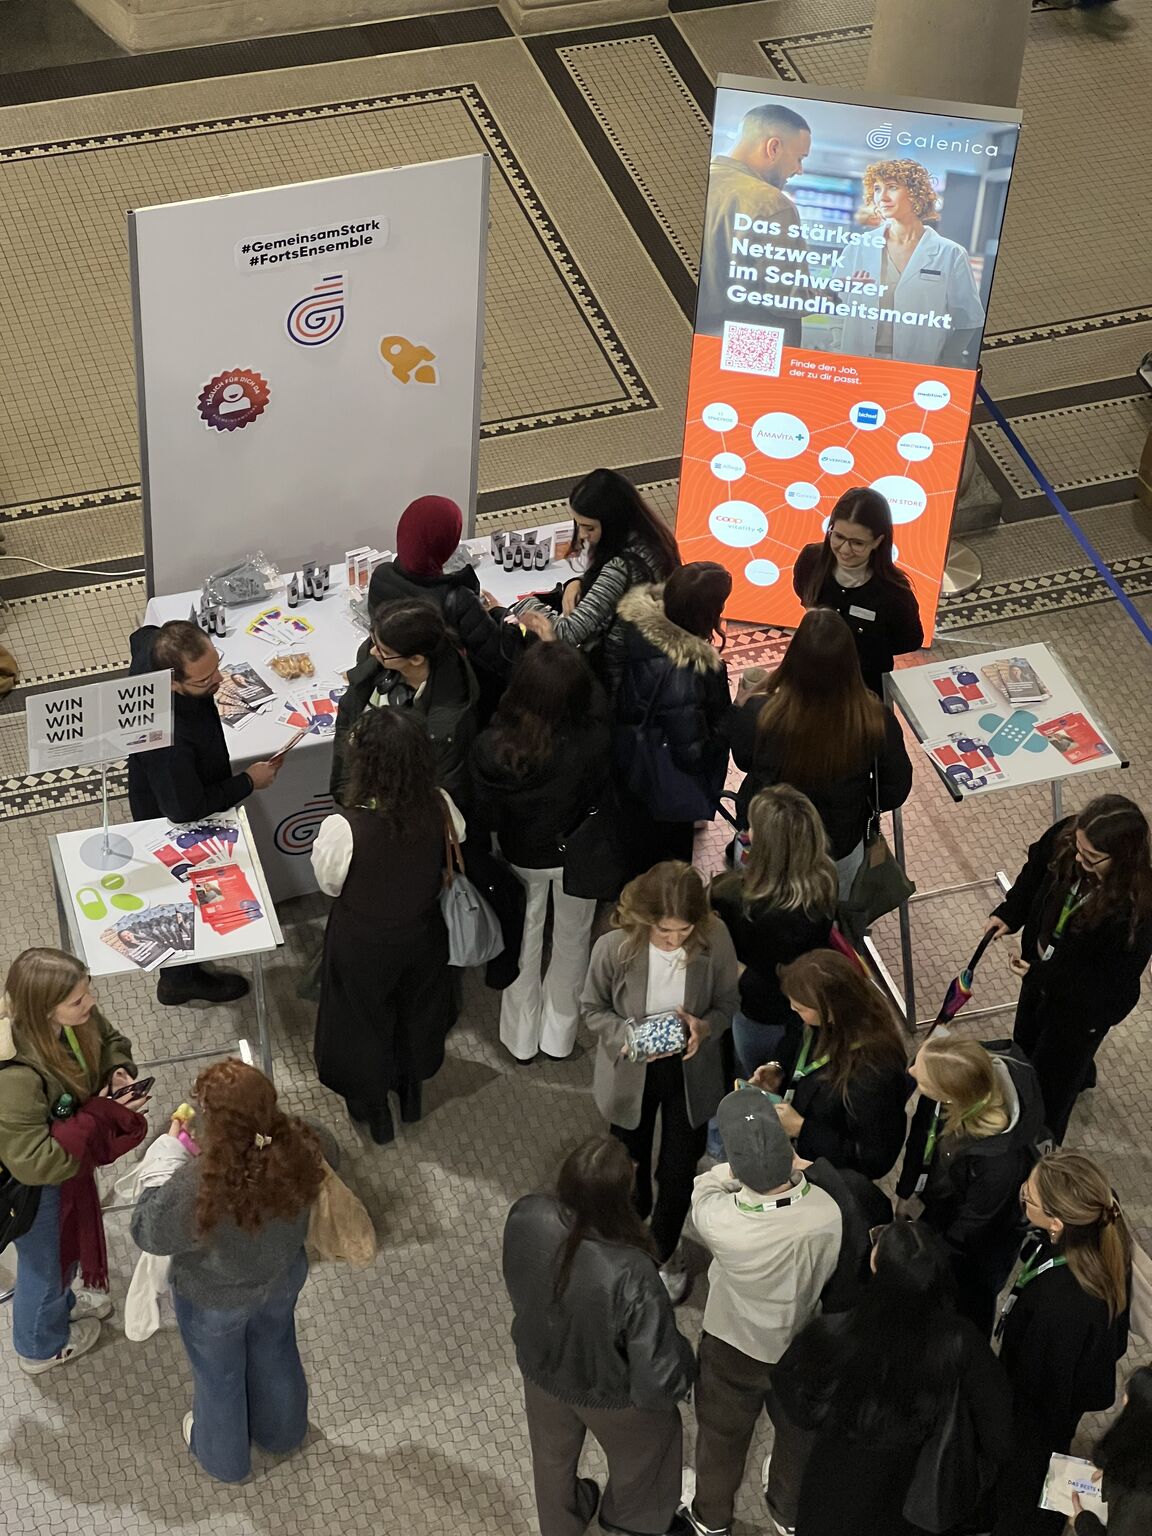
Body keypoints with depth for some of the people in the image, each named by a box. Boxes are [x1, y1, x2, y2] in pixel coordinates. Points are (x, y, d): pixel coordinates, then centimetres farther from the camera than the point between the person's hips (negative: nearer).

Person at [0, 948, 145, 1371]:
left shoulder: (75, 1018, -22)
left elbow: (109, 1040, 2)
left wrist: (118, 1071, -20)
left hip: (68, 1158, 7)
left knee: (68, 1241, 34)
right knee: (44, 1257, 23)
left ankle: (56, 1300, 66)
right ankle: (41, 1346, 53)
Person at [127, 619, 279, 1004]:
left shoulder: (153, 646, -26)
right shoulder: (168, 736, -49)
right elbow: (186, 809, -36)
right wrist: (248, 782, -23)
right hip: (174, 825, -8)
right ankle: (179, 980, 48)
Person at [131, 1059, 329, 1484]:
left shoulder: (197, 1189, -44)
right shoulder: (298, 1149, -30)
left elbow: (148, 1234, -23)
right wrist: (212, 1150, -5)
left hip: (215, 1302, -4)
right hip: (282, 1280, 4)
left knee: (219, 1376, 28)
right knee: (274, 1353, 34)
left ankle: (224, 1456, 57)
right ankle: (280, 1432, 63)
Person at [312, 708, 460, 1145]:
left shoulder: (343, 829, -37)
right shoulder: (440, 808, -26)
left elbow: (329, 883, -16)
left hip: (363, 948, -3)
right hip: (422, 936, 3)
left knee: (365, 1021, 25)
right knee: (417, 1011, 31)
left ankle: (374, 1110, 48)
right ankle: (412, 1091, 56)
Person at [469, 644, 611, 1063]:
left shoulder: (491, 748, -35)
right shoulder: (594, 744, -37)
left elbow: (483, 819, -19)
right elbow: (598, 701, -13)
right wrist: (559, 639, -10)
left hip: (521, 856, 0)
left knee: (523, 942, 26)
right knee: (572, 941, 26)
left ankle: (521, 1039, 46)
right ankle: (559, 1036, 46)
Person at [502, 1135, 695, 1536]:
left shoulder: (525, 1217, -31)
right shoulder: (629, 1275, -44)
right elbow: (657, 1372, -31)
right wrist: (682, 1375, -8)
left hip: (540, 1368, 4)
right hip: (608, 1393, -3)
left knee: (553, 1456, 34)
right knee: (644, 1445, 33)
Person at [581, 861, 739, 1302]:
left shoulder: (714, 941, -26)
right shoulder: (615, 947, -29)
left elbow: (728, 1002, -9)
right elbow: (592, 1008, -11)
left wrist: (706, 1027, -30)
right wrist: (625, 1036, -30)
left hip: (690, 1073, 1)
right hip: (630, 1073, 0)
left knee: (679, 1171, 18)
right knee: (630, 1168, 24)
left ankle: (665, 1253, 49)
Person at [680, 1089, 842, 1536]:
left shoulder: (723, 1225, -41)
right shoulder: (829, 1211, -33)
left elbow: (707, 1185, -17)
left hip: (734, 1349, -3)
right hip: (804, 1347, 3)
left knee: (722, 1434, 26)